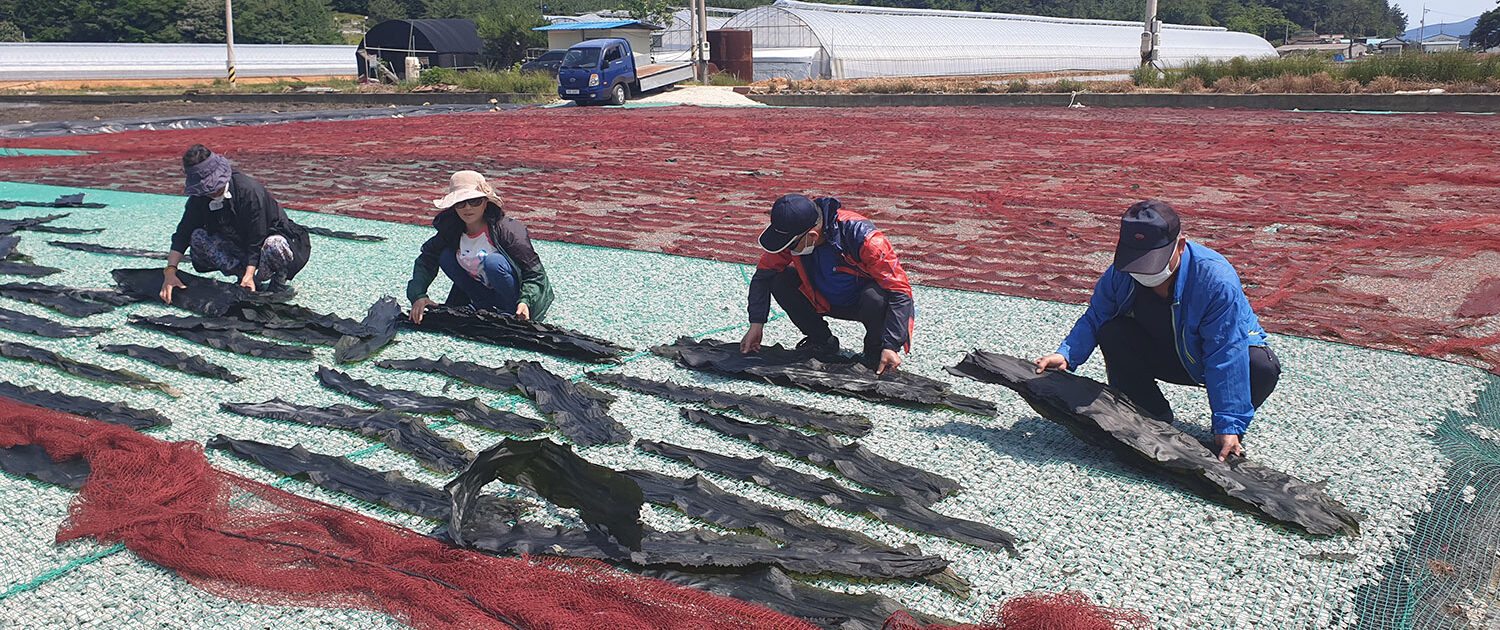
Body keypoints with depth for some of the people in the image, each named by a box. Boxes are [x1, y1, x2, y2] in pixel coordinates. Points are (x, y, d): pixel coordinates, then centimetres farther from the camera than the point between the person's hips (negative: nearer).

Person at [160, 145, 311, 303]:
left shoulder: (249, 190, -28)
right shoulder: (199, 197, -10)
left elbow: (256, 241, -28)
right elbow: (182, 234, -12)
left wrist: (249, 274, -36)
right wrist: (170, 271, -26)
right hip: (239, 244, 6)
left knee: (274, 246, -42)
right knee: (197, 237, -15)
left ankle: (278, 281, -8)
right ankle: (246, 279, -12)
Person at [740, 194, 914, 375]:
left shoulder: (861, 236, -34)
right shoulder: (792, 234, -20)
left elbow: (900, 292, -31)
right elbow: (763, 274, -3)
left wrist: (891, 346, -36)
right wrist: (756, 324, -11)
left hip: (865, 305, -4)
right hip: (827, 303, 5)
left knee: (875, 297, -38)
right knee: (779, 279, -16)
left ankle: (876, 349, -6)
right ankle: (822, 341, 2)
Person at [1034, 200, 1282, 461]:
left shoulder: (1217, 280, -34)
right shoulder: (1120, 274, -21)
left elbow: (1226, 357, -34)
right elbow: (1094, 318, -6)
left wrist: (1229, 426, -36)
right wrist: (1066, 354, -27)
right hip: (1161, 356, 3)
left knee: (1262, 367, -35)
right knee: (1112, 332, -24)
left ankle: (1235, 427, 0)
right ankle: (1154, 417, -3)